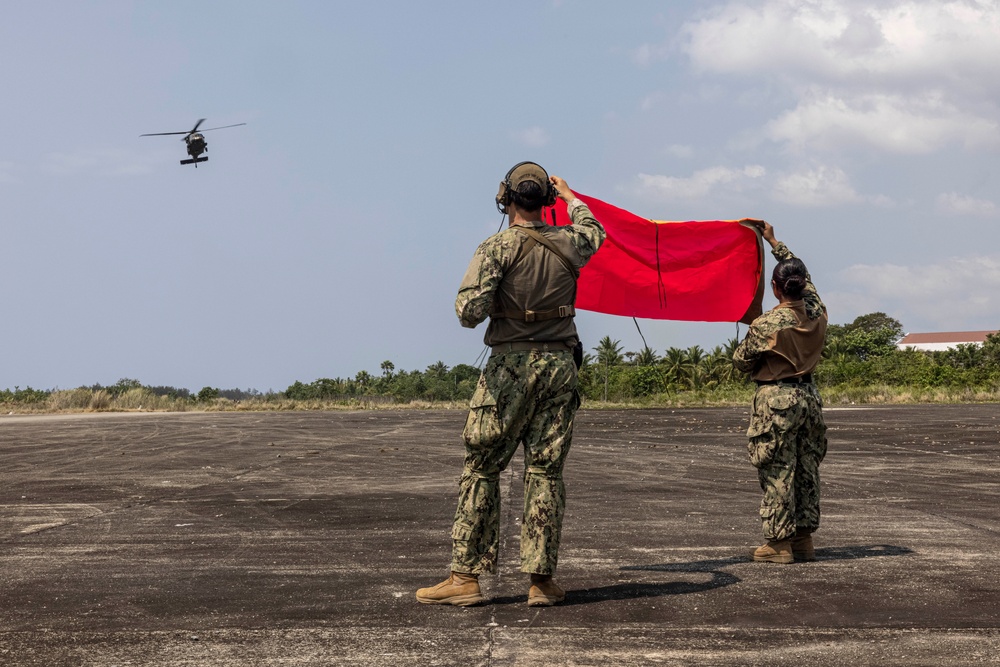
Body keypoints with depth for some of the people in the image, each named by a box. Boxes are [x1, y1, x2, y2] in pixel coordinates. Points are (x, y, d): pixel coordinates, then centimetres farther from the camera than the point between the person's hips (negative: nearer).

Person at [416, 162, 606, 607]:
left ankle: (466, 575, 2)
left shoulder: (497, 248, -7)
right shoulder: (567, 244, 6)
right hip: (560, 364, 3)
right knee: (545, 472, 6)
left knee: (481, 469, 3)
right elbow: (594, 231, 31)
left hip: (511, 363, -3)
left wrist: (471, 315, 6)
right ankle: (541, 580, 5)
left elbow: (469, 310, -18)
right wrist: (569, 196, 47)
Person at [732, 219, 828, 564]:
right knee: (807, 468, 11)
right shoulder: (817, 313, 1)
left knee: (777, 472, -1)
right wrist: (773, 241, 26)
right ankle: (803, 538, 15)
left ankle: (779, 543, 1)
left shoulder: (767, 324, -16)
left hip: (776, 399, -6)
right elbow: (803, 273, 17)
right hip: (809, 395, 6)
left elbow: (741, 361, -4)